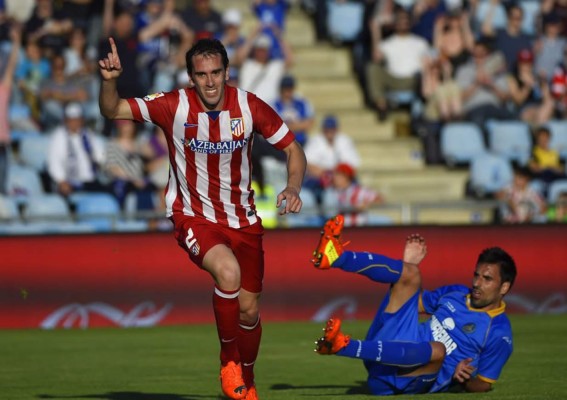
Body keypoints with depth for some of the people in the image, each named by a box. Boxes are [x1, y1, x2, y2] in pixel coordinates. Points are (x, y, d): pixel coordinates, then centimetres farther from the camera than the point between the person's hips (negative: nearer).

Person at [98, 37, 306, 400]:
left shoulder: (250, 107, -12)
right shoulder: (174, 106, -16)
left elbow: (293, 149, -1)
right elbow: (113, 112, -14)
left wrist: (293, 187, -19)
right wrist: (109, 81, -35)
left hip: (242, 218, 3)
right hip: (193, 216, -3)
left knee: (249, 310, 7)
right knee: (228, 272, -32)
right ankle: (228, 359, -9)